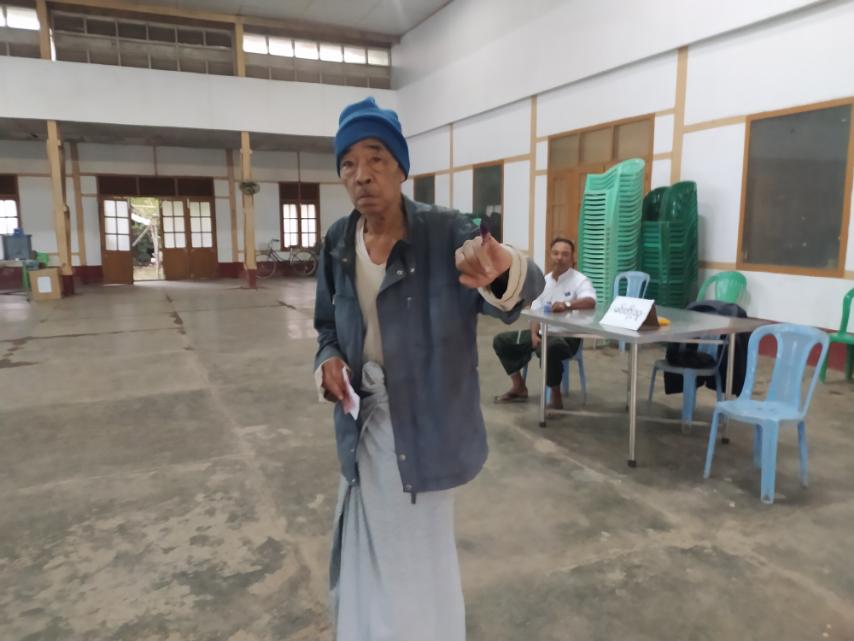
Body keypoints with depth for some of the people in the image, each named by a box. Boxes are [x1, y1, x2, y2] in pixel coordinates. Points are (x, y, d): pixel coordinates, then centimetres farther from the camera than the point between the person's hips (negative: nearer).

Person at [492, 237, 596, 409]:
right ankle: (519, 388, 12)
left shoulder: (580, 280, -10)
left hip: (567, 337, -7)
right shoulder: (544, 281, 10)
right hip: (543, 332, 7)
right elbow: (536, 312, 8)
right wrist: (534, 334, -10)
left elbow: (590, 302, -31)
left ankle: (556, 397, -17)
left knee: (549, 350, -41)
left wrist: (566, 304, -48)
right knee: (501, 341, 2)